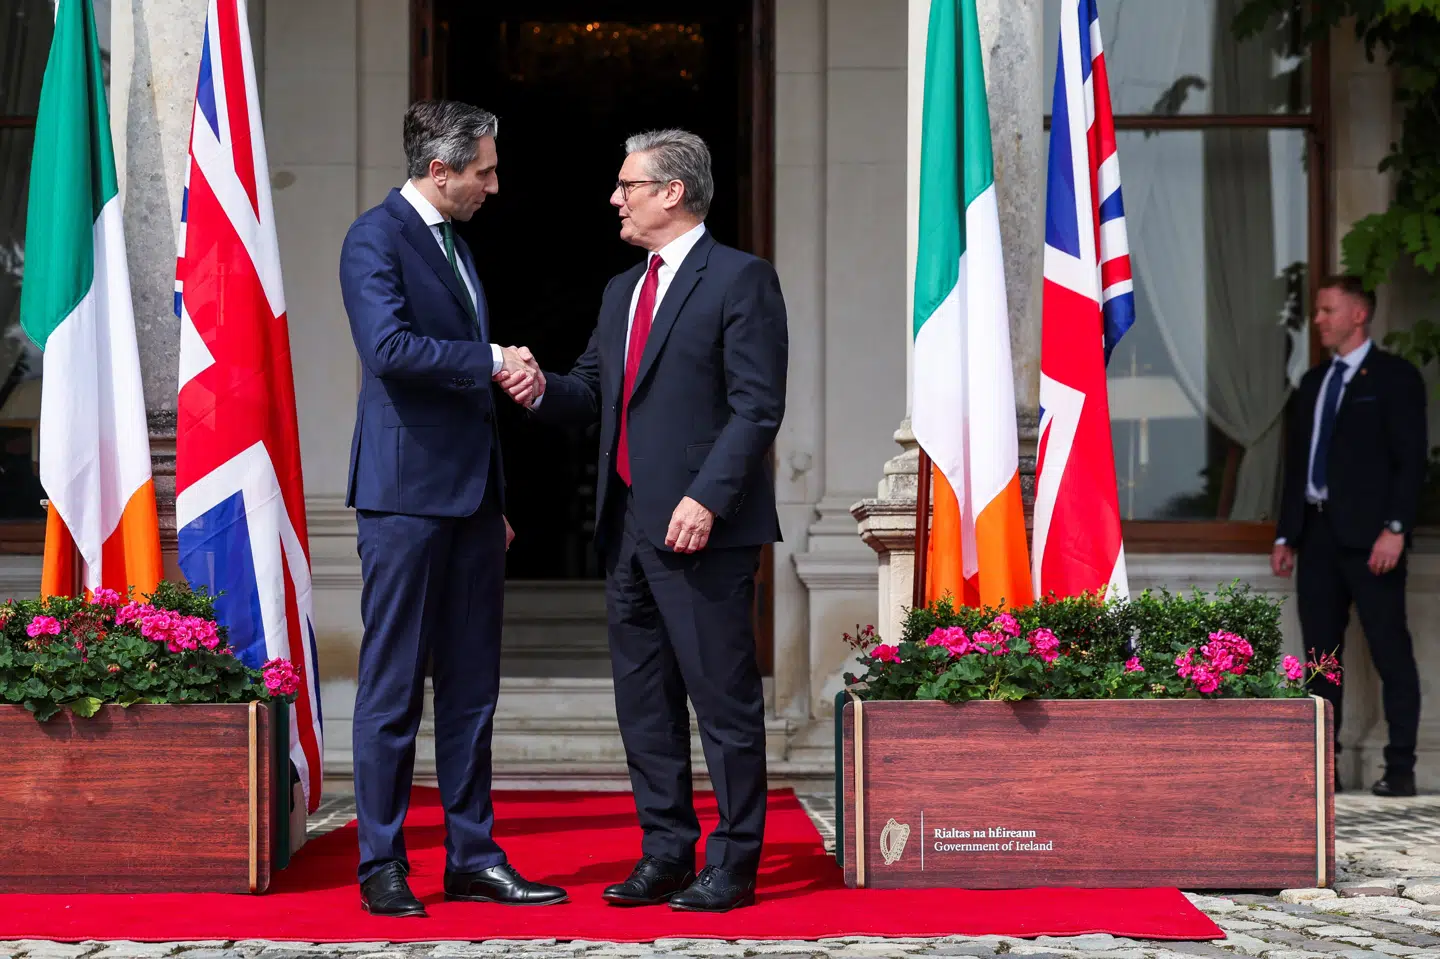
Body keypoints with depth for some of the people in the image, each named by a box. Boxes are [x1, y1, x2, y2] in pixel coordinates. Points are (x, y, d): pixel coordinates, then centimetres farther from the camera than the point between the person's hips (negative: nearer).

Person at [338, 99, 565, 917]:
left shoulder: (455, 243, 19)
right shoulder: (377, 238, -8)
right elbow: (389, 346, -24)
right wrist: (491, 361, -16)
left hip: (469, 494, 8)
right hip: (407, 490, -8)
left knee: (472, 687, 9)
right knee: (394, 687, -2)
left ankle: (473, 857, 16)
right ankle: (383, 866, 5)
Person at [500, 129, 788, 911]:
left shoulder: (740, 280, -6)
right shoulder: (622, 291, 19)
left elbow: (757, 406, -13)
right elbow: (594, 390, 22)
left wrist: (707, 500, -21)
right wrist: (543, 391, 0)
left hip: (702, 526, -8)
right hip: (627, 525, 8)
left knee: (723, 697, -2)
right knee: (642, 699, 12)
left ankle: (733, 865, 6)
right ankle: (666, 851, 22)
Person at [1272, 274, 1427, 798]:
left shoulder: (1395, 376, -1)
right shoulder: (1313, 383, 18)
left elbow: (1411, 459, -8)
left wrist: (1395, 528, -17)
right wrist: (1286, 535, 13)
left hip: (1369, 535, -7)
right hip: (1317, 532, 7)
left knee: (1390, 651, -4)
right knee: (1321, 652, 7)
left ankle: (1400, 768, -1)